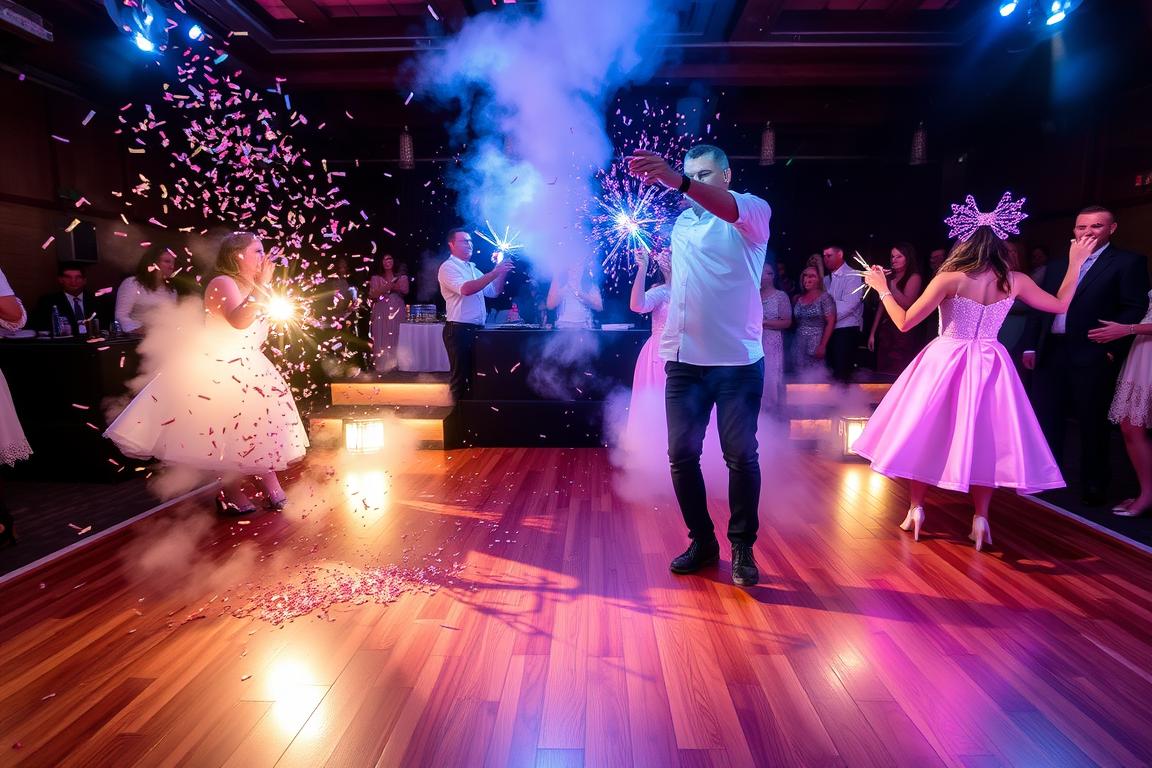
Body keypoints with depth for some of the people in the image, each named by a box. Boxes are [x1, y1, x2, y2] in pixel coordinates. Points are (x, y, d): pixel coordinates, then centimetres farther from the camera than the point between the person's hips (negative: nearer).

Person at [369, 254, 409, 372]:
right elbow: (372, 294, -1)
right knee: (381, 338, -5)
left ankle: (394, 366, 0)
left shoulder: (402, 276, 12)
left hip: (397, 310, 0)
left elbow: (405, 291, -5)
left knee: (396, 337, -4)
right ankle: (381, 366, -2)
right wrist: (384, 289, -14)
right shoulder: (376, 278, 13)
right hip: (381, 311, 0)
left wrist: (393, 286, -16)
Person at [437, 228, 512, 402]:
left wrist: (502, 272, 2)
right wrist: (494, 272, -26)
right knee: (460, 376, -2)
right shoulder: (448, 267, -7)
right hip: (459, 330, -8)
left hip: (477, 329, 8)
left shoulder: (473, 268, 19)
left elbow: (493, 292, 18)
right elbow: (466, 289, -25)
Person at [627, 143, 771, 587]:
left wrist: (678, 182, -40)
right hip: (684, 358, 5)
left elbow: (731, 209, -27)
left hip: (738, 359, -5)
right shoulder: (681, 221, 17)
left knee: (741, 456, 2)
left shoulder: (752, 210, -1)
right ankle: (702, 540, 21)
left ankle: (742, 547, 19)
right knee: (681, 454, 4)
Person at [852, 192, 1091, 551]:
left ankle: (916, 509, 14)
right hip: (989, 367, 3)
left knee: (924, 434, 9)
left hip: (945, 364, -3)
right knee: (984, 438, 11)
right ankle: (980, 518, 12)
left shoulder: (950, 279, -11)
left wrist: (883, 290, 3)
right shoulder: (1014, 280, 0)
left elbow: (905, 322, -9)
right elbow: (1061, 305, 15)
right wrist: (1076, 263, 24)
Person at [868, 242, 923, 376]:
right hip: (885, 332, 6)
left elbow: (906, 304, -15)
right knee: (884, 374, 4)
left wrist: (891, 284, -18)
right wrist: (873, 333, 14)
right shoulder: (890, 277, 15)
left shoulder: (914, 277, -1)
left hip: (904, 334, -6)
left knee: (899, 376, -9)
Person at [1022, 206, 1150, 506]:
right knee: (1046, 419, 10)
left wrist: (1113, 348, -15)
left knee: (1092, 423, 6)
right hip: (1051, 352, 5)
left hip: (1091, 355, -5)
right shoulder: (1057, 264, 15)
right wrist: (1031, 346, 7)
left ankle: (1094, 486, 20)